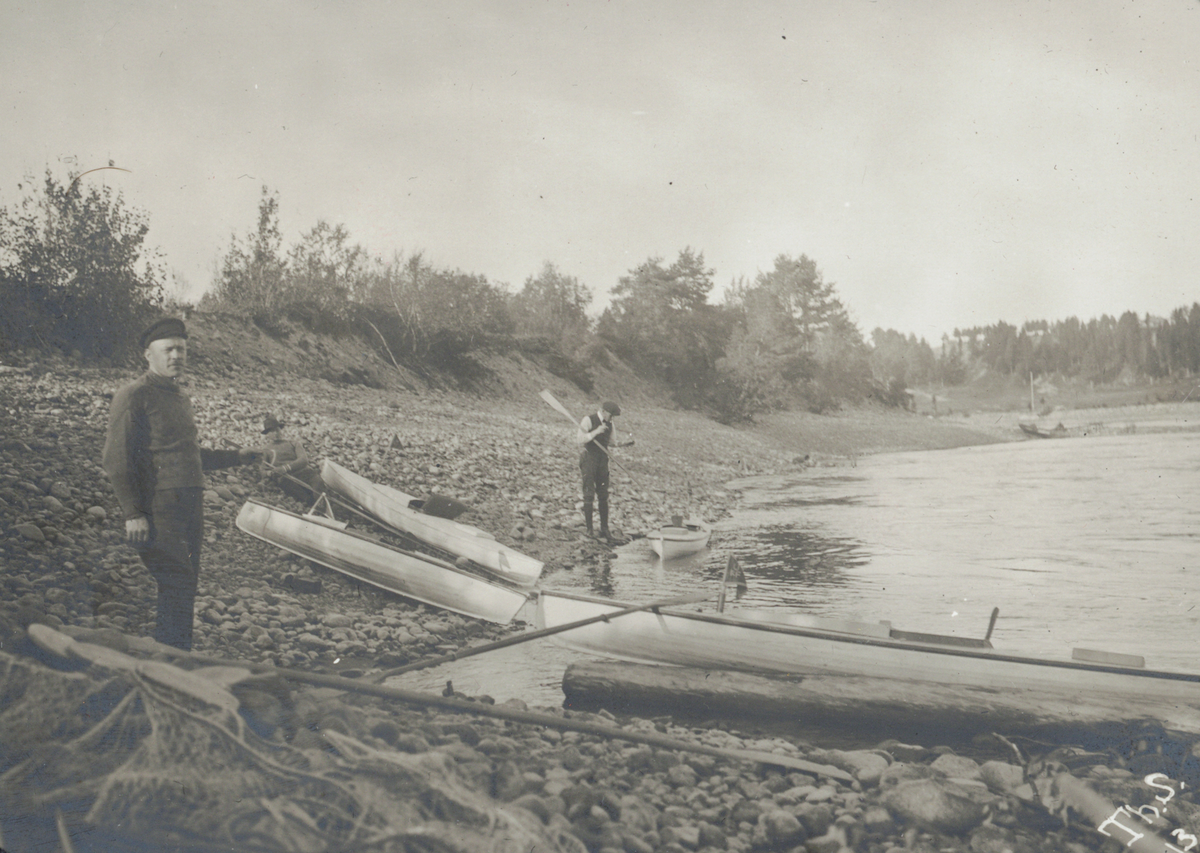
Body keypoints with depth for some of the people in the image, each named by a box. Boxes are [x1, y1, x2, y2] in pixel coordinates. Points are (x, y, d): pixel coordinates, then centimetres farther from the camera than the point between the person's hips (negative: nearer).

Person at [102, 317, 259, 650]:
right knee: (177, 585, -13)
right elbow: (116, 460, -11)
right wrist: (133, 514, -17)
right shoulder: (133, 396, -6)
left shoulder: (180, 398, 20)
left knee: (184, 588, 11)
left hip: (191, 506, 8)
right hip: (159, 507, -8)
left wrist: (236, 457, 29)